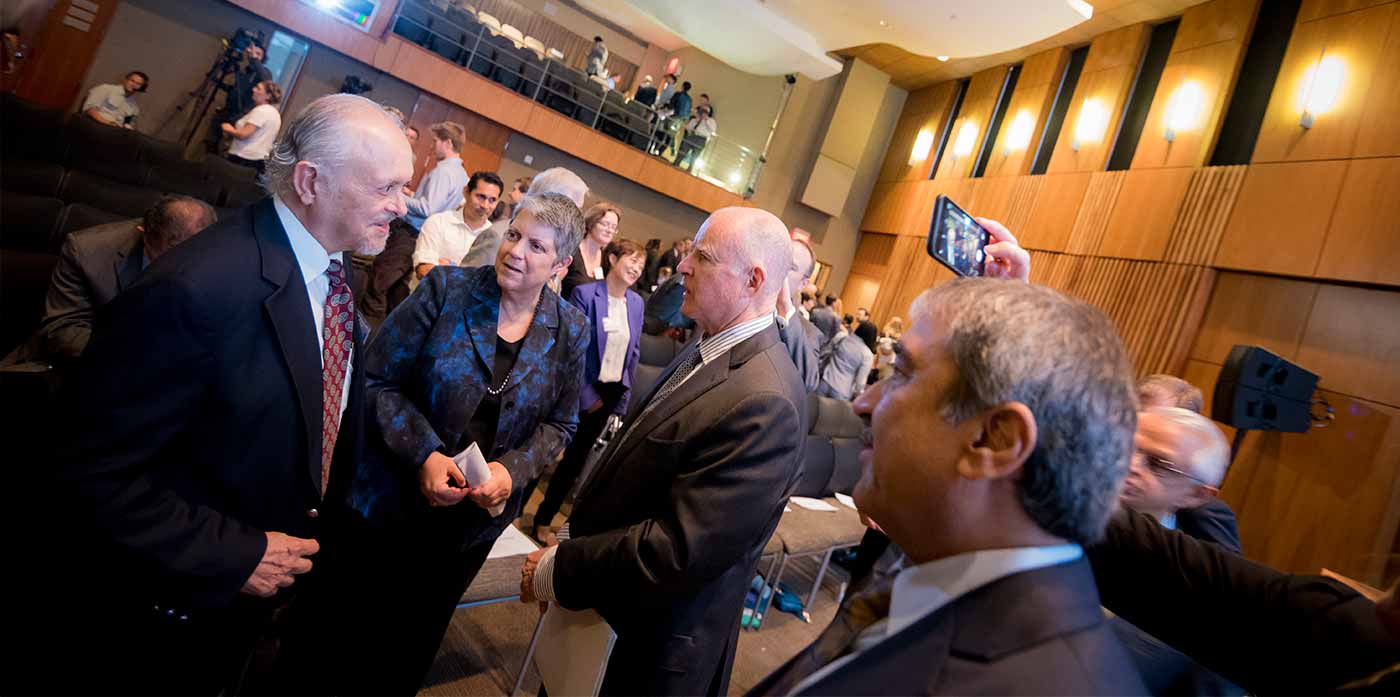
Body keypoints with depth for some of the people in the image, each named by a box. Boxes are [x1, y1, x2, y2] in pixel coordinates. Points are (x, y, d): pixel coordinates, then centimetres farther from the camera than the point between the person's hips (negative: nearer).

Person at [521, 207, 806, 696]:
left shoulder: (763, 404, -29)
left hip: (650, 646, -7)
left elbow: (678, 550, -28)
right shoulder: (706, 350, 0)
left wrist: (556, 570, -18)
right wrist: (574, 528, 3)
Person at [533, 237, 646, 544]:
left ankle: (543, 519, 30)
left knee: (577, 458, 12)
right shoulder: (585, 294, -11)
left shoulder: (636, 303, 5)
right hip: (582, 391, -5)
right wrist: (587, 396, -14)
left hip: (614, 393, 5)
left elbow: (634, 351, 8)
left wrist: (624, 398, 2)